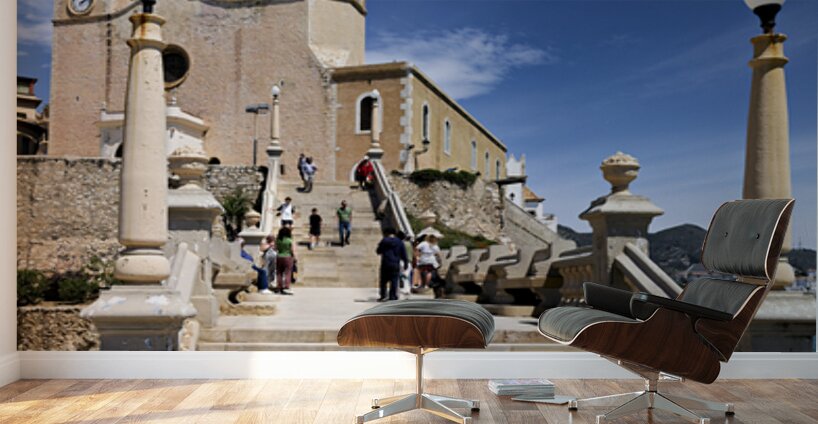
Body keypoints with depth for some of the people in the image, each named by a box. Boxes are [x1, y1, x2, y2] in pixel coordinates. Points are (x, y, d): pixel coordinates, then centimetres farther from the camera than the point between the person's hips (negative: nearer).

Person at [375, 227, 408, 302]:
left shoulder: (384, 240, -1)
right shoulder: (400, 242, 6)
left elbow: (378, 251, 4)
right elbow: (403, 254, 5)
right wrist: (405, 262, 11)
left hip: (385, 264, -2)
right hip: (396, 264, 2)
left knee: (383, 281, 7)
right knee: (394, 281, 3)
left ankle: (383, 296, 5)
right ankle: (392, 297, -1)